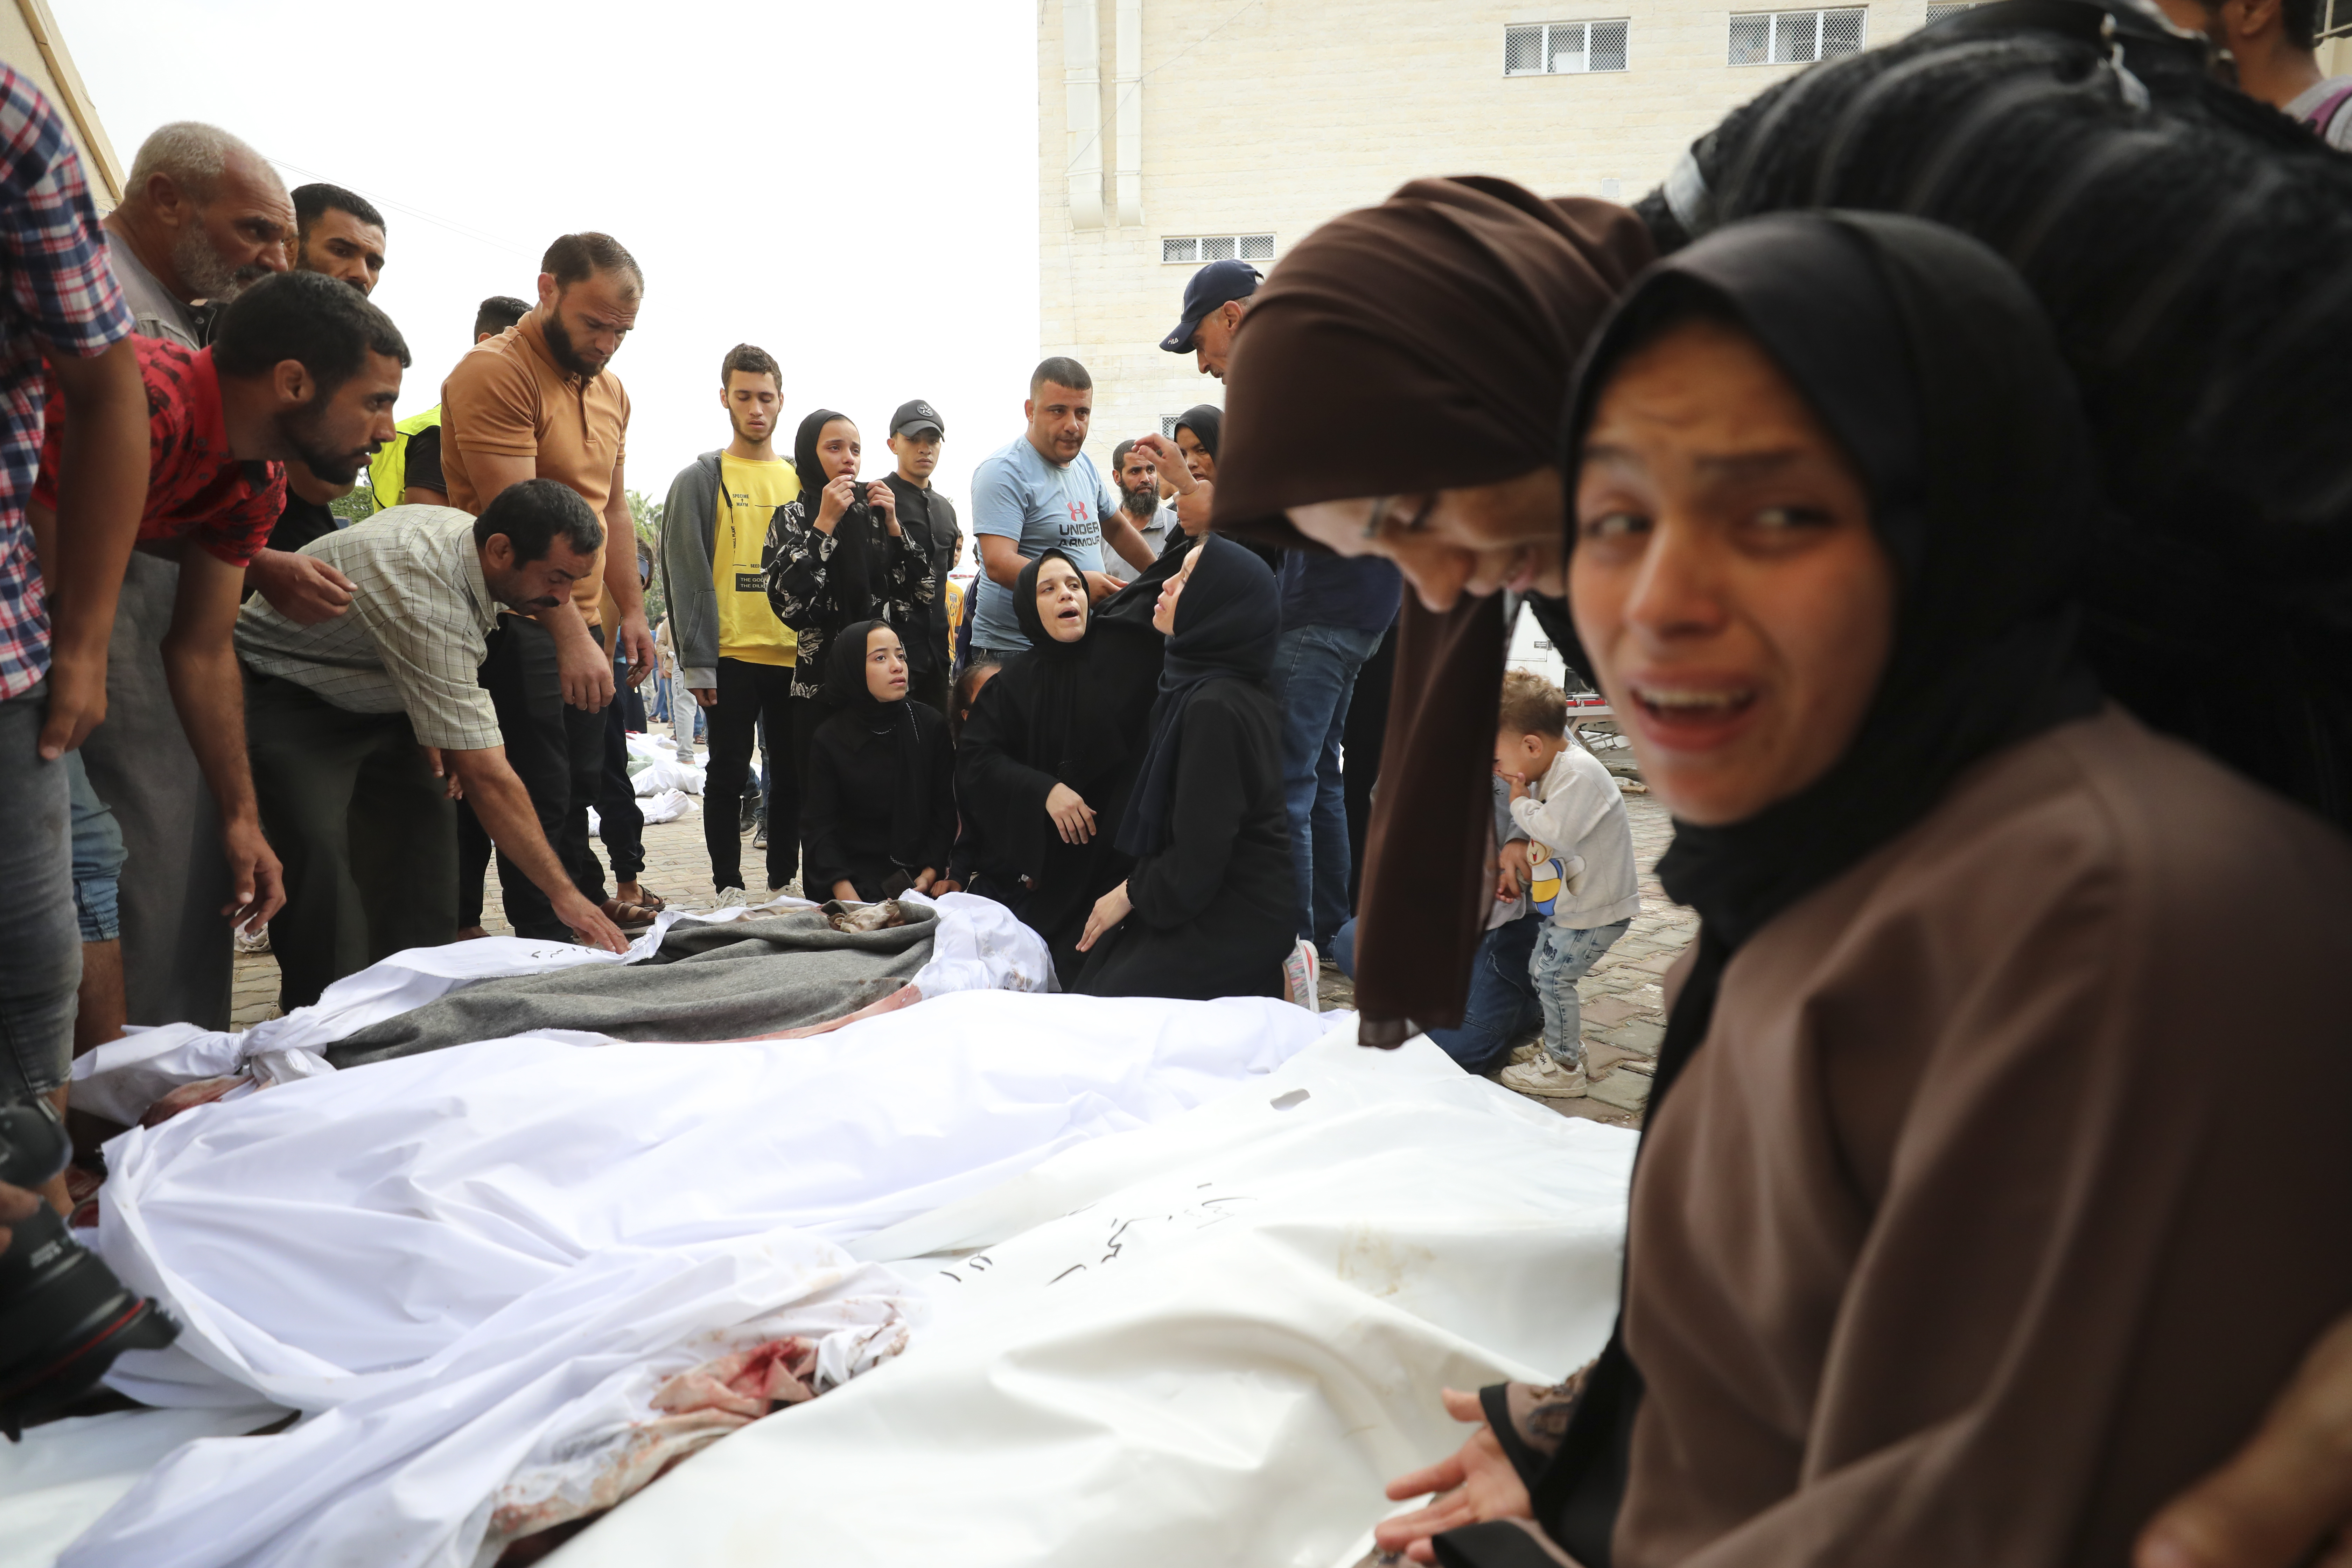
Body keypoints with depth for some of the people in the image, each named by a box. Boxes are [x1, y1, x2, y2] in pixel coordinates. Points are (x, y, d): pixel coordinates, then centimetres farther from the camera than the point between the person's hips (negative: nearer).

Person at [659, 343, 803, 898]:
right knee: (728, 774, 3)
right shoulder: (700, 480, 1)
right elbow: (687, 575, -5)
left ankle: (784, 883, 19)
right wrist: (696, 661, -12)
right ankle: (729, 888, 12)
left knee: (793, 775, 8)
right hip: (731, 658, -3)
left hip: (796, 658, 4)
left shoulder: (801, 479, 12)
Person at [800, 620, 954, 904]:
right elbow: (822, 826, -4)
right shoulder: (830, 739, 0)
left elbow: (945, 808, 1)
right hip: (857, 881, -1)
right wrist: (844, 891, -18)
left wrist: (930, 874, -11)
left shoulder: (930, 723, 3)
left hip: (920, 879, 1)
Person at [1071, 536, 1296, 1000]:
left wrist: (1131, 894, -7)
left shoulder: (1216, 708, -25)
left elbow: (1197, 858, -22)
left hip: (1241, 914, -9)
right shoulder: (1199, 686, 6)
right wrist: (1138, 888, 5)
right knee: (1086, 971, 9)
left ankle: (1267, 989, 0)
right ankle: (1262, 972, 11)